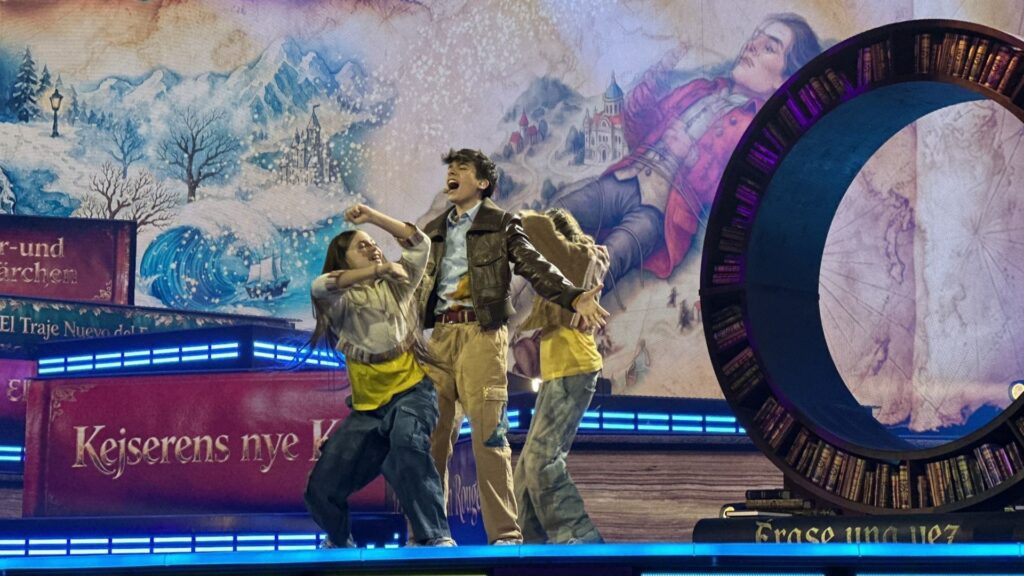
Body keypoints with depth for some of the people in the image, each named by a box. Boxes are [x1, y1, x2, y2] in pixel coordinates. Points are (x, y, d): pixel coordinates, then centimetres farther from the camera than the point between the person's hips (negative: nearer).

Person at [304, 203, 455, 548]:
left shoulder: (396, 284, 13)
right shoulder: (341, 302, 5)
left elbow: (419, 244, 4)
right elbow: (320, 286, -18)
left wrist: (372, 217, 1)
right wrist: (378, 269, -17)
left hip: (411, 391, -1)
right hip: (367, 407, 2)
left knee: (407, 443, -37)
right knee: (321, 490, 0)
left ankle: (436, 536, -36)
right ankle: (340, 543, 33)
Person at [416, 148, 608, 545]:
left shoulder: (500, 225, 7)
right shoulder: (434, 231, 22)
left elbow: (535, 267, -5)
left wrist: (574, 297, -22)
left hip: (482, 333, -5)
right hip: (438, 335, 5)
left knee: (488, 435, -12)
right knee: (431, 437, 4)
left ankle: (505, 535, -11)